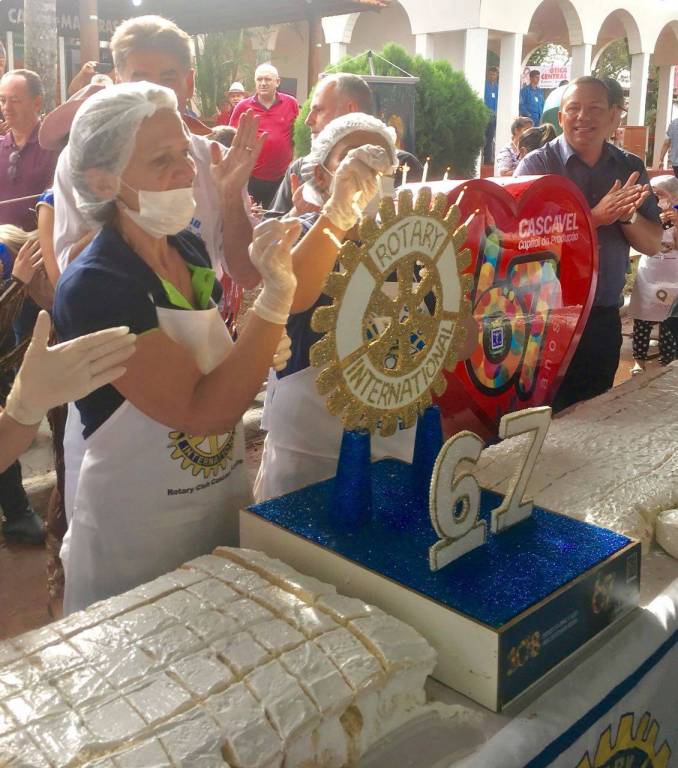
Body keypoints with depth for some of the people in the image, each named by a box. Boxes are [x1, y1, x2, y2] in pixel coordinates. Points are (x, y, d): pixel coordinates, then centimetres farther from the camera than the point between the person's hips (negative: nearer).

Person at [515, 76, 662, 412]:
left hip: (605, 318, 4)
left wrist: (628, 215, -14)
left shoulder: (631, 168, 8)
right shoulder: (536, 165, -5)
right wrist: (596, 217, -24)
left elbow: (653, 244, 6)